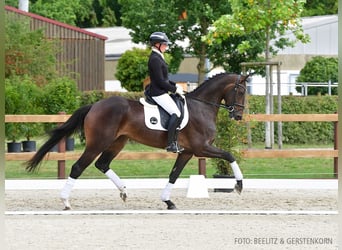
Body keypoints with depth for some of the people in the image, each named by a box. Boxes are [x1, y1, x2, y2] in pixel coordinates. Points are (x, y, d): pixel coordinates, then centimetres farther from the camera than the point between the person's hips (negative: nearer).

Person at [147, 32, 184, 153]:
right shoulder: (155, 59, -17)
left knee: (178, 112, 8)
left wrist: (175, 85, 12)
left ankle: (174, 142, 8)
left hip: (162, 92, 11)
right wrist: (175, 89, -12)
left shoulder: (158, 58, 16)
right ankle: (170, 144, -17)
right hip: (158, 93, -11)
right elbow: (160, 81, -20)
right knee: (176, 113, -19)